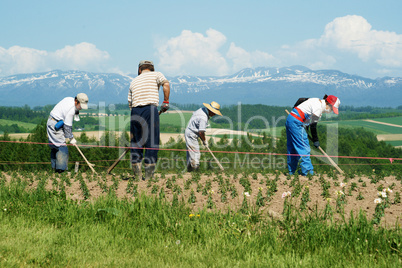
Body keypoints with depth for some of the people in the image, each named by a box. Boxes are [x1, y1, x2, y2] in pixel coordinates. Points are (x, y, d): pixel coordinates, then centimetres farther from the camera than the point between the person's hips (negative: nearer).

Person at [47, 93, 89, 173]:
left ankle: (54, 166, 19)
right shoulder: (71, 110, -23)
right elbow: (67, 126, -17)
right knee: (62, 146, -12)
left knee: (54, 146, 14)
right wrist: (71, 138, -7)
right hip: (55, 125, -11)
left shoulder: (69, 99, 4)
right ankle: (61, 168, -14)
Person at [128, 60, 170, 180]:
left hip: (135, 111, 4)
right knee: (151, 143, 0)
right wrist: (166, 102, -1)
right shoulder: (156, 75, 12)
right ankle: (148, 176, -2)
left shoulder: (134, 81, 23)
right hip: (150, 110, -4)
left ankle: (137, 175, 10)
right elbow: (166, 84, -9)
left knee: (136, 143, 9)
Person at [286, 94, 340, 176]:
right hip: (296, 123, -10)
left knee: (292, 148, 13)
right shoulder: (319, 107, -16)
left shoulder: (318, 101, 13)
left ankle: (291, 172, 18)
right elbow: (313, 125, -15)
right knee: (304, 148, -10)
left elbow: (300, 100, 23)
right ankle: (307, 171, -11)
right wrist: (315, 140, -7)